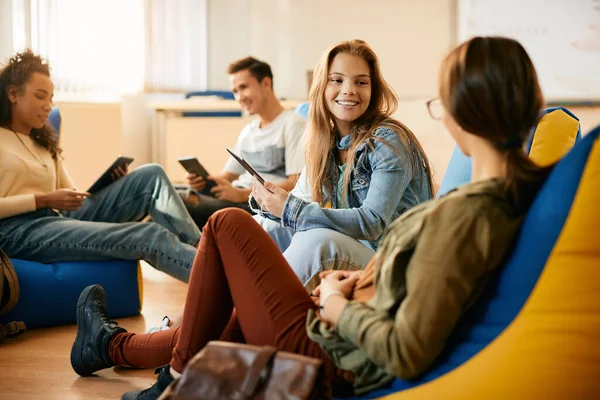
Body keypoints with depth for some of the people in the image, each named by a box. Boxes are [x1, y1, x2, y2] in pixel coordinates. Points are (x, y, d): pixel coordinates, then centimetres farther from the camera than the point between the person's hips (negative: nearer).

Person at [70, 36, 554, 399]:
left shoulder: (460, 214, -31)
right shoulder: (524, 182, -4)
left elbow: (407, 354, -32)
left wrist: (340, 309, -14)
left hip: (333, 359, -9)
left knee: (228, 225, 7)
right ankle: (109, 345, 53)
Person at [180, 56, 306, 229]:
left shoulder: (293, 124, -1)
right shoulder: (247, 132, 24)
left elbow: (297, 185, -11)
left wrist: (243, 194, -20)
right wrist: (203, 181, 1)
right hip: (239, 199, 8)